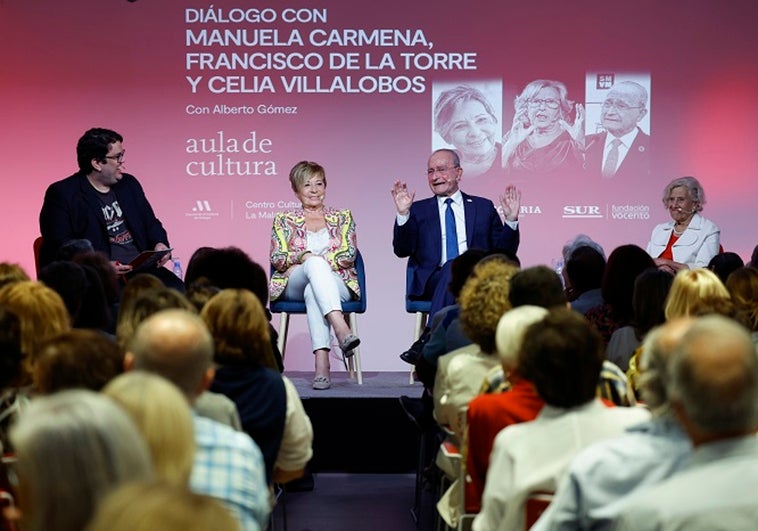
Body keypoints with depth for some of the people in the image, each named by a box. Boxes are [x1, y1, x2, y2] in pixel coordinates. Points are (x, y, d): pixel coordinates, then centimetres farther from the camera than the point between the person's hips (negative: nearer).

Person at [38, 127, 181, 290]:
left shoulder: (129, 184, 19)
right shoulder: (62, 194, -2)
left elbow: (150, 223, 27)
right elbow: (59, 247, -9)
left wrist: (160, 244, 3)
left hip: (141, 269, 6)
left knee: (176, 289, -20)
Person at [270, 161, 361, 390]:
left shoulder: (342, 217, 18)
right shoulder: (284, 220, 18)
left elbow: (349, 255, 3)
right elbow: (277, 259, 5)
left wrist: (313, 261, -9)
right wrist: (303, 256, -13)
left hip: (337, 283, 0)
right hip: (294, 286, 0)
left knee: (313, 292, -38)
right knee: (315, 263, -37)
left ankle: (322, 363, -54)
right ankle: (341, 328, -57)